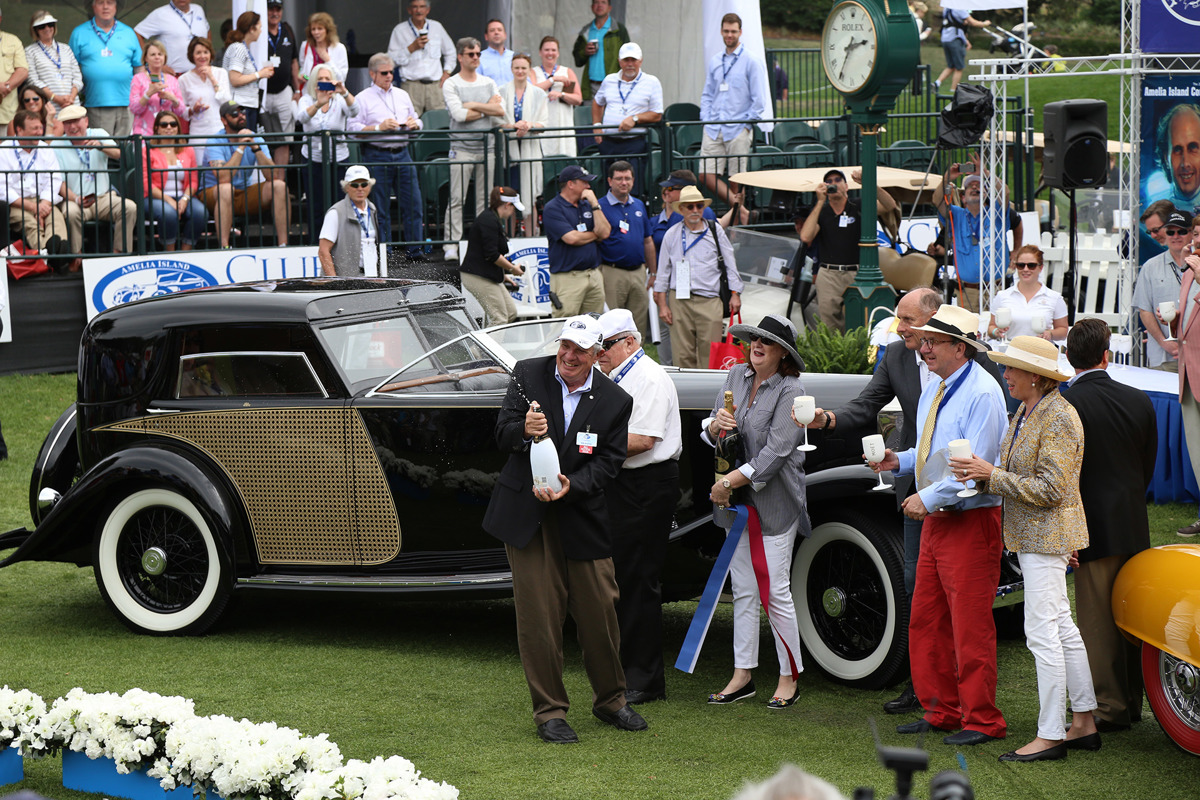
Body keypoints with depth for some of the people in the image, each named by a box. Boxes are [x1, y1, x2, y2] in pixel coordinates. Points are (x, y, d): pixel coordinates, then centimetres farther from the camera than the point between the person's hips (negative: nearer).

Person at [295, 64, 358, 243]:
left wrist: (344, 92, -38)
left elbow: (354, 111, -19)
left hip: (339, 159, 0)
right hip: (313, 159, 0)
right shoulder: (306, 100, 1)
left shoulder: (340, 100, 2)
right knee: (315, 207, -2)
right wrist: (318, 104, -42)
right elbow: (302, 117, -21)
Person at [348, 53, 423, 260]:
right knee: (380, 209, 0)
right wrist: (379, 128, -18)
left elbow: (417, 123, 22)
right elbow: (352, 128, -8)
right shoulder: (362, 99, 1)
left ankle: (415, 250, 8)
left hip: (402, 153, 5)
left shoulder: (402, 95, 18)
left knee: (413, 204, 1)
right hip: (377, 156, -5)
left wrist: (414, 124, -1)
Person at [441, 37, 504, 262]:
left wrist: (474, 105, -7)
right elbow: (459, 114, -14)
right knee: (457, 199, -8)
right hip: (462, 148, -4)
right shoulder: (451, 85, -1)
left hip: (486, 147, 4)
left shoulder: (488, 83, 13)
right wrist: (488, 108, -3)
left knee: (484, 199, 5)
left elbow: (501, 110, 0)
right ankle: (451, 245, -7)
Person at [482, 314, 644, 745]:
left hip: (582, 519, 1)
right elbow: (502, 434, -3)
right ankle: (549, 711, 11)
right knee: (538, 616, 1)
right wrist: (523, 431, -26)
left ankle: (610, 701, 26)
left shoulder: (615, 401, -2)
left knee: (599, 612, 5)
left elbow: (607, 463, -4)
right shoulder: (528, 375, -1)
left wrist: (571, 486, -21)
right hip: (526, 516, 0)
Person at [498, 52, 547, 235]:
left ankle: (531, 239, 3)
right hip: (507, 149, -1)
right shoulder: (502, 92, 5)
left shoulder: (538, 94, 9)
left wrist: (530, 125, -15)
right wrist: (513, 126, -17)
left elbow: (544, 123, 5)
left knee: (529, 198, -1)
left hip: (530, 149, 1)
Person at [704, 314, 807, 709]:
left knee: (776, 591, -3)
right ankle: (742, 675, 17)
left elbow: (776, 452, -18)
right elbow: (710, 434, 12)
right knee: (743, 589, 10)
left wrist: (729, 481, -17)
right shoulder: (736, 376, 7)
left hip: (774, 502, -6)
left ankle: (789, 677, 8)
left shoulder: (790, 391, -12)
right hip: (736, 500, 6)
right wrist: (715, 424, -12)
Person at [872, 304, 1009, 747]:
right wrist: (900, 461, 6)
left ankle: (981, 720, 2)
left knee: (971, 623, -6)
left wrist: (928, 499, -20)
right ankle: (942, 710, 22)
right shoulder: (933, 390, 13)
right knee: (926, 620, 12)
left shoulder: (982, 394, -16)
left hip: (972, 522, -9)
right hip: (936, 518, 9)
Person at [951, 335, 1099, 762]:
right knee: (1061, 627, 13)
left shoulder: (1059, 418, -18)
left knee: (1042, 631, -9)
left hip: (1047, 535, -10)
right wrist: (983, 473, 7)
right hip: (1031, 534, 10)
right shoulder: (1026, 413, 12)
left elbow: (1050, 488, -21)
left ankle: (1050, 736, -5)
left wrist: (993, 475, -20)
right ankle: (1084, 724, 19)